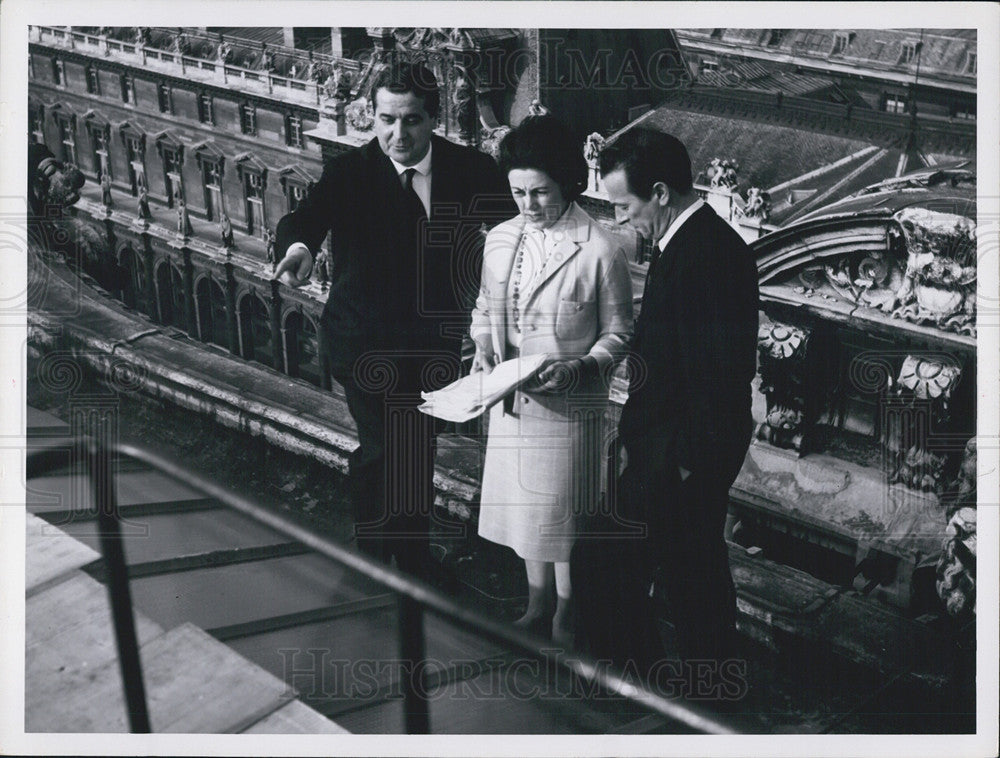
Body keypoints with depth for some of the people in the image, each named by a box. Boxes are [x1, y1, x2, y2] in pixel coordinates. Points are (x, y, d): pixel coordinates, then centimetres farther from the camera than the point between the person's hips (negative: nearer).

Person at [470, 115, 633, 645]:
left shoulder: (600, 251, -13)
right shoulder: (500, 241, 3)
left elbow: (617, 334, -6)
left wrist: (578, 371, -21)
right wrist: (483, 350, -3)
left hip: (570, 404, -5)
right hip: (511, 400, 5)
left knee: (562, 512, 6)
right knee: (524, 504, 17)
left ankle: (566, 618, 26)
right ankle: (537, 605, 37)